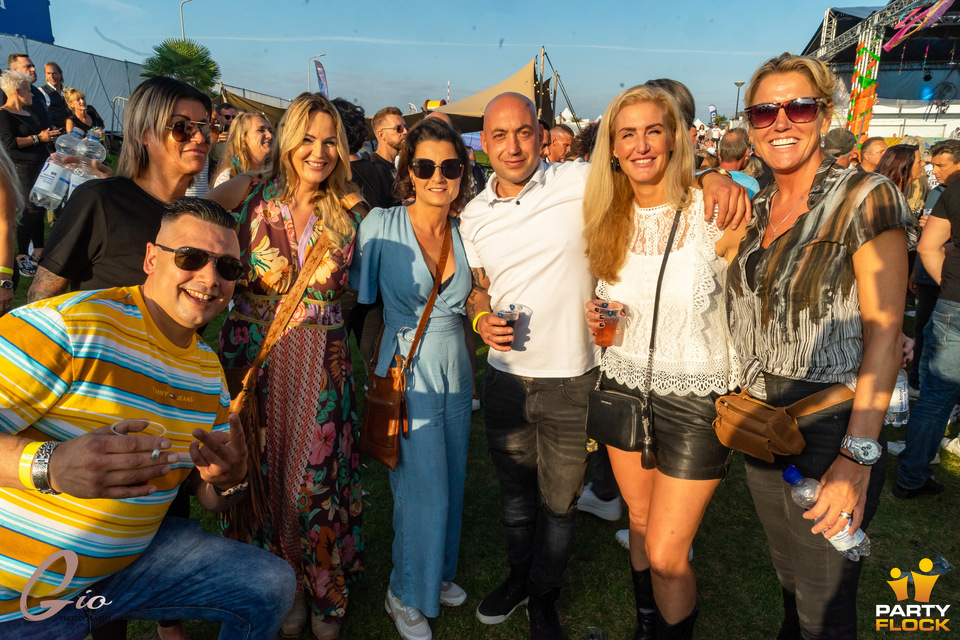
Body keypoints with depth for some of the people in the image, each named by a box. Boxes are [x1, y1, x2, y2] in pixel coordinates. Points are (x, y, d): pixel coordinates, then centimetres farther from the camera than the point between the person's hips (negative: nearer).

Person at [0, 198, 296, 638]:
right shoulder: (70, 324, -20)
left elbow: (209, 498, 7)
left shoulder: (209, 370, 3)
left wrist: (230, 482, -15)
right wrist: (48, 465, -43)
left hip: (131, 559, 6)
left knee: (271, 585, 3)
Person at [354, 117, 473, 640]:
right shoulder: (381, 224, -11)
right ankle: (406, 595, 26)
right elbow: (363, 298, -5)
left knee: (450, 482, 16)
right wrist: (376, 368, -6)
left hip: (455, 370, 5)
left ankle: (437, 574, 41)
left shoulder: (465, 233, 3)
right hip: (406, 372, -5)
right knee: (425, 490, 1)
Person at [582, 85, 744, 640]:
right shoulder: (609, 220, 2)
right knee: (640, 521, 22)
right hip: (624, 389, 5)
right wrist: (599, 317, -4)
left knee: (666, 554, 0)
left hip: (696, 398, -4)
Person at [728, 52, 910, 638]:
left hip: (831, 431, -5)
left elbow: (883, 333, -16)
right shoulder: (755, 210, 6)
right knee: (790, 582, 23)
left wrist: (858, 457, -21)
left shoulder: (865, 199, -12)